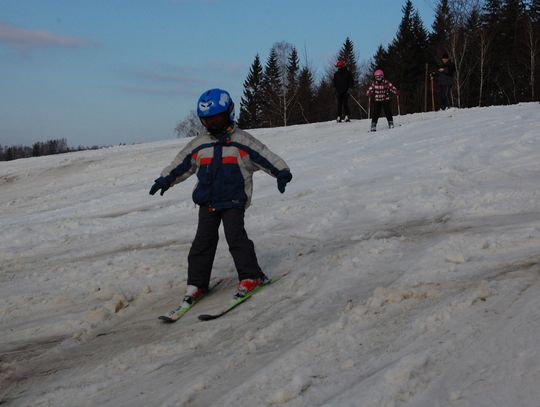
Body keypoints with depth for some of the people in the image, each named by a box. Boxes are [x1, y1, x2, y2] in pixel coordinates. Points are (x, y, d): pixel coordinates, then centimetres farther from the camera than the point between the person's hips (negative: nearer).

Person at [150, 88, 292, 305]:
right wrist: (165, 179, 21)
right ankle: (196, 283, 7)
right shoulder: (198, 145, 12)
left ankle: (251, 276, -4)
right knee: (203, 241, 0)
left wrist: (282, 173, -13)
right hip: (207, 202, 4)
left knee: (236, 236, -15)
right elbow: (180, 164, 22)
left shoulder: (242, 141, -1)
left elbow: (265, 156, -3)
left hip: (233, 200, -4)